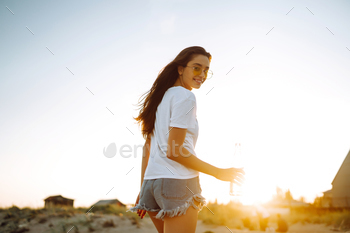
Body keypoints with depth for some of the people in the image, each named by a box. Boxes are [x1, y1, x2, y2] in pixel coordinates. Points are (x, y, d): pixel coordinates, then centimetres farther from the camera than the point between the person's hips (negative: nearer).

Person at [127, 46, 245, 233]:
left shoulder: (160, 97, 17)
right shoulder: (185, 96, -7)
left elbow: (147, 148, 16)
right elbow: (173, 151, -14)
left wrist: (143, 189, 19)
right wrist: (218, 172, -9)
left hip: (152, 182, 9)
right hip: (177, 182, -9)